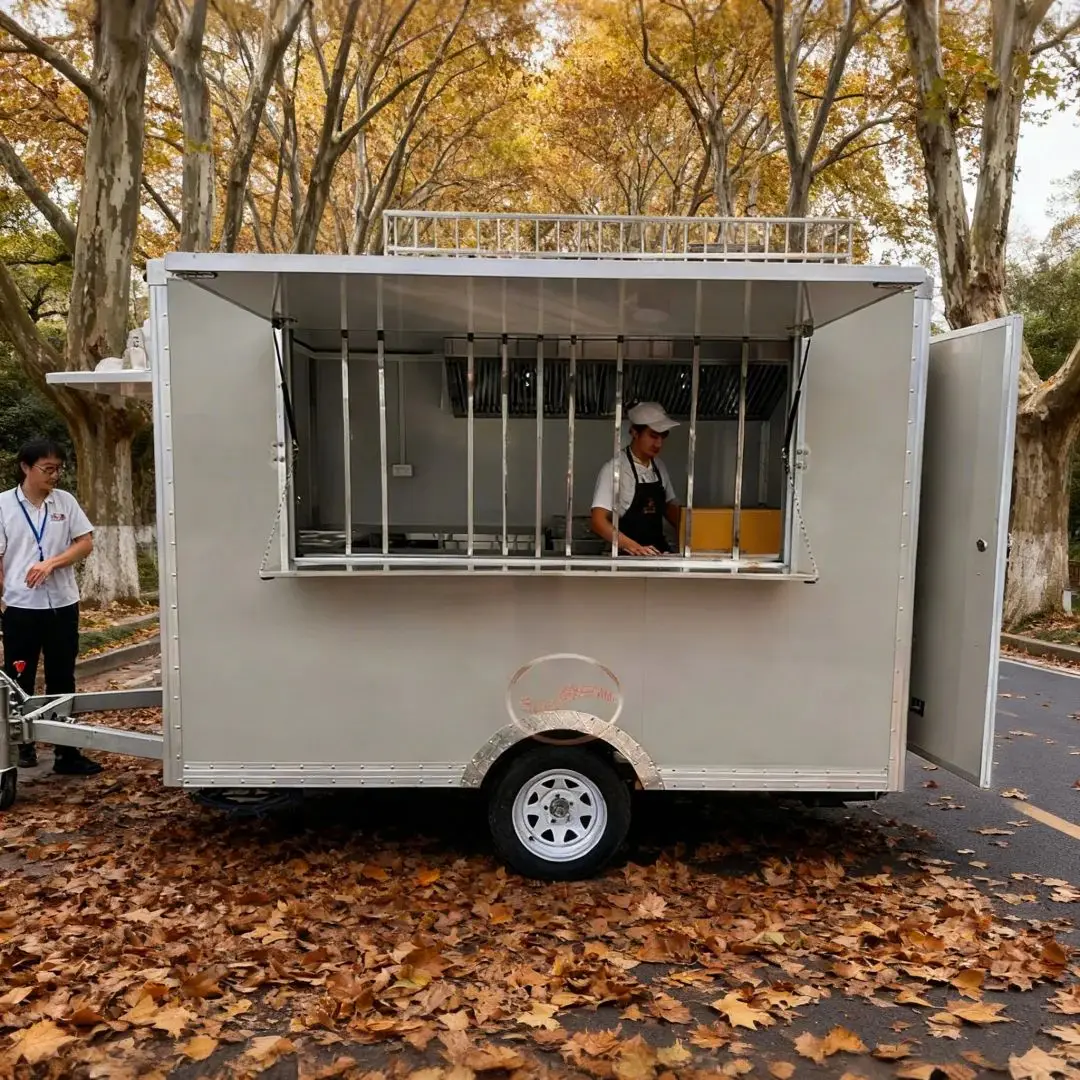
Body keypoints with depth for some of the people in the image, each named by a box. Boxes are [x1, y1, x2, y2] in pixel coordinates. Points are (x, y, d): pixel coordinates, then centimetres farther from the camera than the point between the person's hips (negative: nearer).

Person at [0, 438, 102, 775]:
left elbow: (86, 543, 1)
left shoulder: (65, 501, 3)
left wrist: (51, 563, -14)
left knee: (62, 681, 7)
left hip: (62, 604, 2)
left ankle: (67, 752, 13)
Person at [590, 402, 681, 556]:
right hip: (628, 556, -5)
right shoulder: (614, 468, -11)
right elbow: (599, 521, -16)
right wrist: (636, 548, -27)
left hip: (658, 553, 5)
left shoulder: (660, 467, 9)